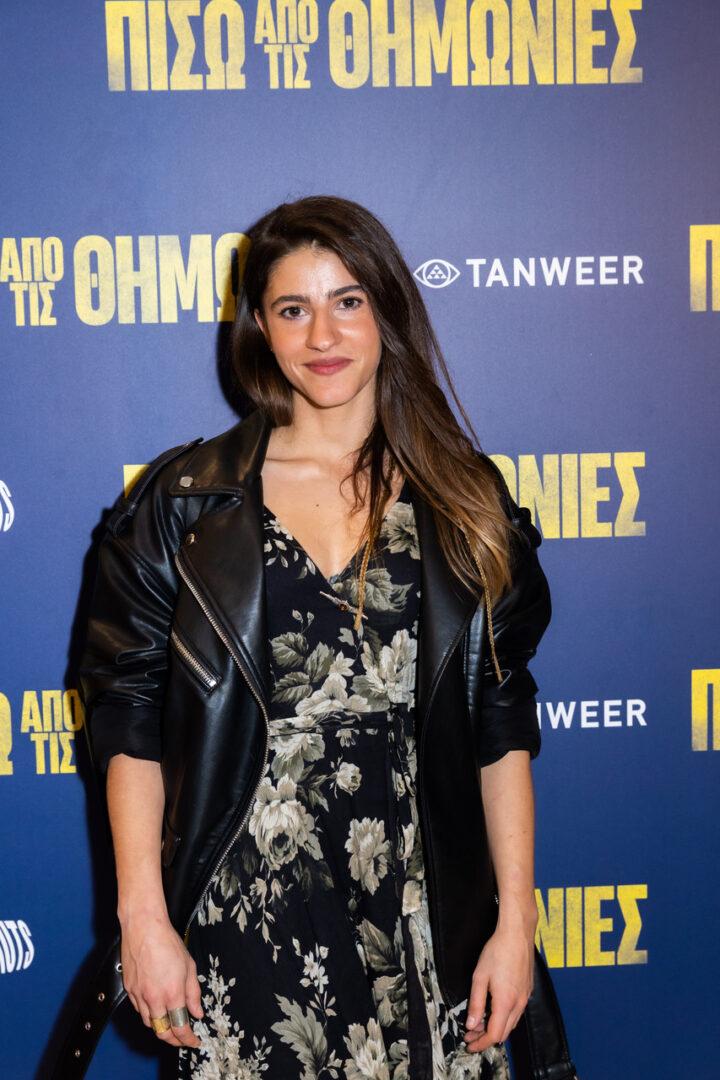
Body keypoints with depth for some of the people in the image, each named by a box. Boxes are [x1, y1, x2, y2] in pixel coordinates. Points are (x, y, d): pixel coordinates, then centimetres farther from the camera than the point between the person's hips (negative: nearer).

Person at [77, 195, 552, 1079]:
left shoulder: (467, 500, 3)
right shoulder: (184, 500, 0)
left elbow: (503, 729, 3)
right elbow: (129, 720, 0)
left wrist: (516, 921, 1)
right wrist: (144, 918, -5)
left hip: (424, 924, 1)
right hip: (240, 921, 0)